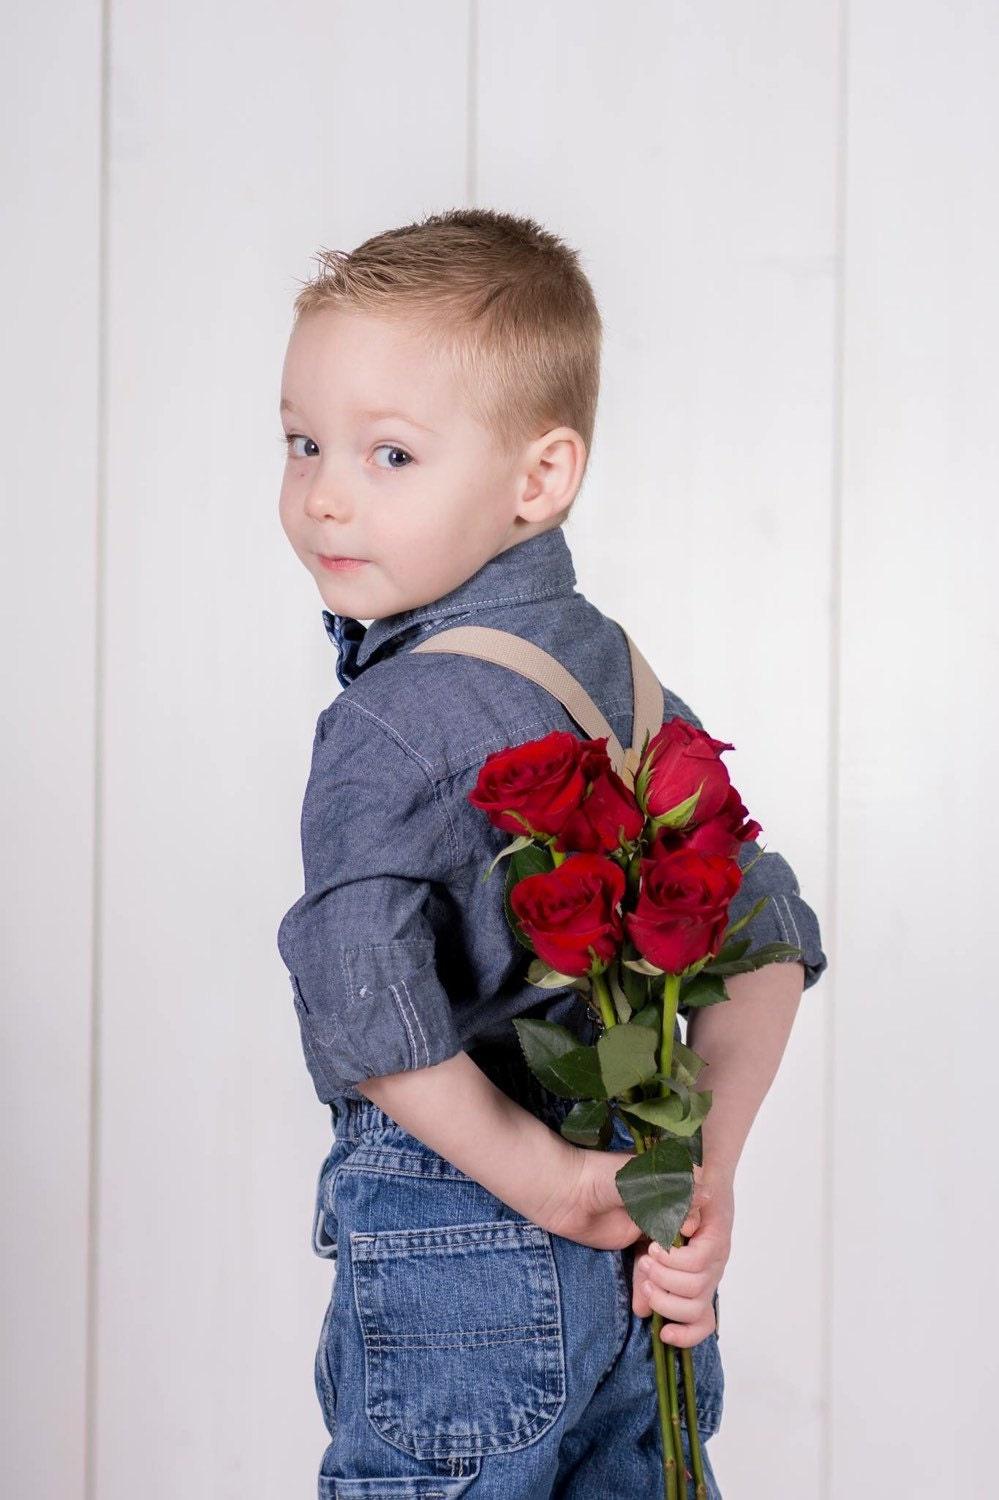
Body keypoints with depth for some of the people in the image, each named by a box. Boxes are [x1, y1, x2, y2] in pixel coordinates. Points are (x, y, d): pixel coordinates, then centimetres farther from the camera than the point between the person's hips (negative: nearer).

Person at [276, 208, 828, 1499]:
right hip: (632, 1266, 7)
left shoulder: (391, 722, -18)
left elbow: (368, 1007, -31)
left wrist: (542, 1178, -19)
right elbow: (766, 936, 5)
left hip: (456, 1266, -7)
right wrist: (703, 1176, 0)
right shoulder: (619, 670, 5)